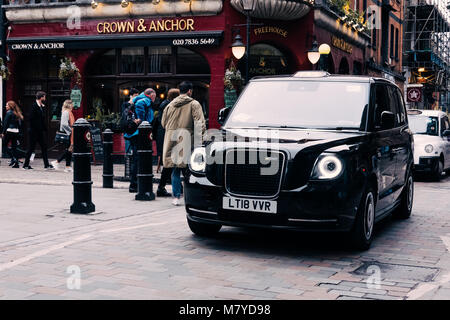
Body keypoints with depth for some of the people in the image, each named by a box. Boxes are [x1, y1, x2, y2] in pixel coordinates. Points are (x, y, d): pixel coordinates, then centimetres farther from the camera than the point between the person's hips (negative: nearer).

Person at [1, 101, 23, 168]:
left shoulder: (9, 113, -7)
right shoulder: (17, 114, 13)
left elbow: (6, 123, -10)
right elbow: (20, 124, 12)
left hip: (10, 131, -7)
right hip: (16, 132, 7)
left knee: (6, 145, 1)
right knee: (14, 147, 8)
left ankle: (13, 158, -12)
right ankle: (16, 163, 5)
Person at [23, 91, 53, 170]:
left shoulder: (41, 106, 13)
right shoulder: (34, 106, -13)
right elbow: (31, 118, -19)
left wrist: (44, 128, 7)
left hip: (39, 131, 9)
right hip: (34, 131, -9)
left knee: (44, 147, 7)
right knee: (31, 148, -1)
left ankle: (47, 165, 11)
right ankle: (26, 165, 9)